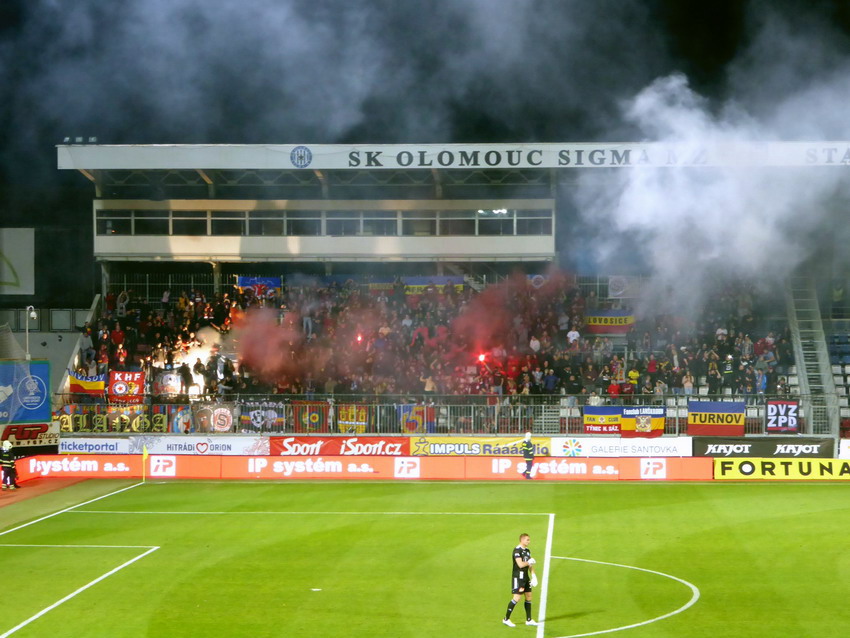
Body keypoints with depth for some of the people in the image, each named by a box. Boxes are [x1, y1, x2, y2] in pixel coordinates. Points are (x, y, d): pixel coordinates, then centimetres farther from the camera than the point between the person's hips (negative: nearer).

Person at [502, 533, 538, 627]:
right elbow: (520, 564, -23)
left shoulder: (527, 551, 12)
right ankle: (506, 619, -1)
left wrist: (533, 576, 6)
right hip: (517, 577, -9)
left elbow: (530, 565, 16)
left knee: (529, 597, 10)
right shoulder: (517, 550, -15)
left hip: (526, 577, 9)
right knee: (516, 598, -11)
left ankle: (528, 620, 20)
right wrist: (529, 562, -8)